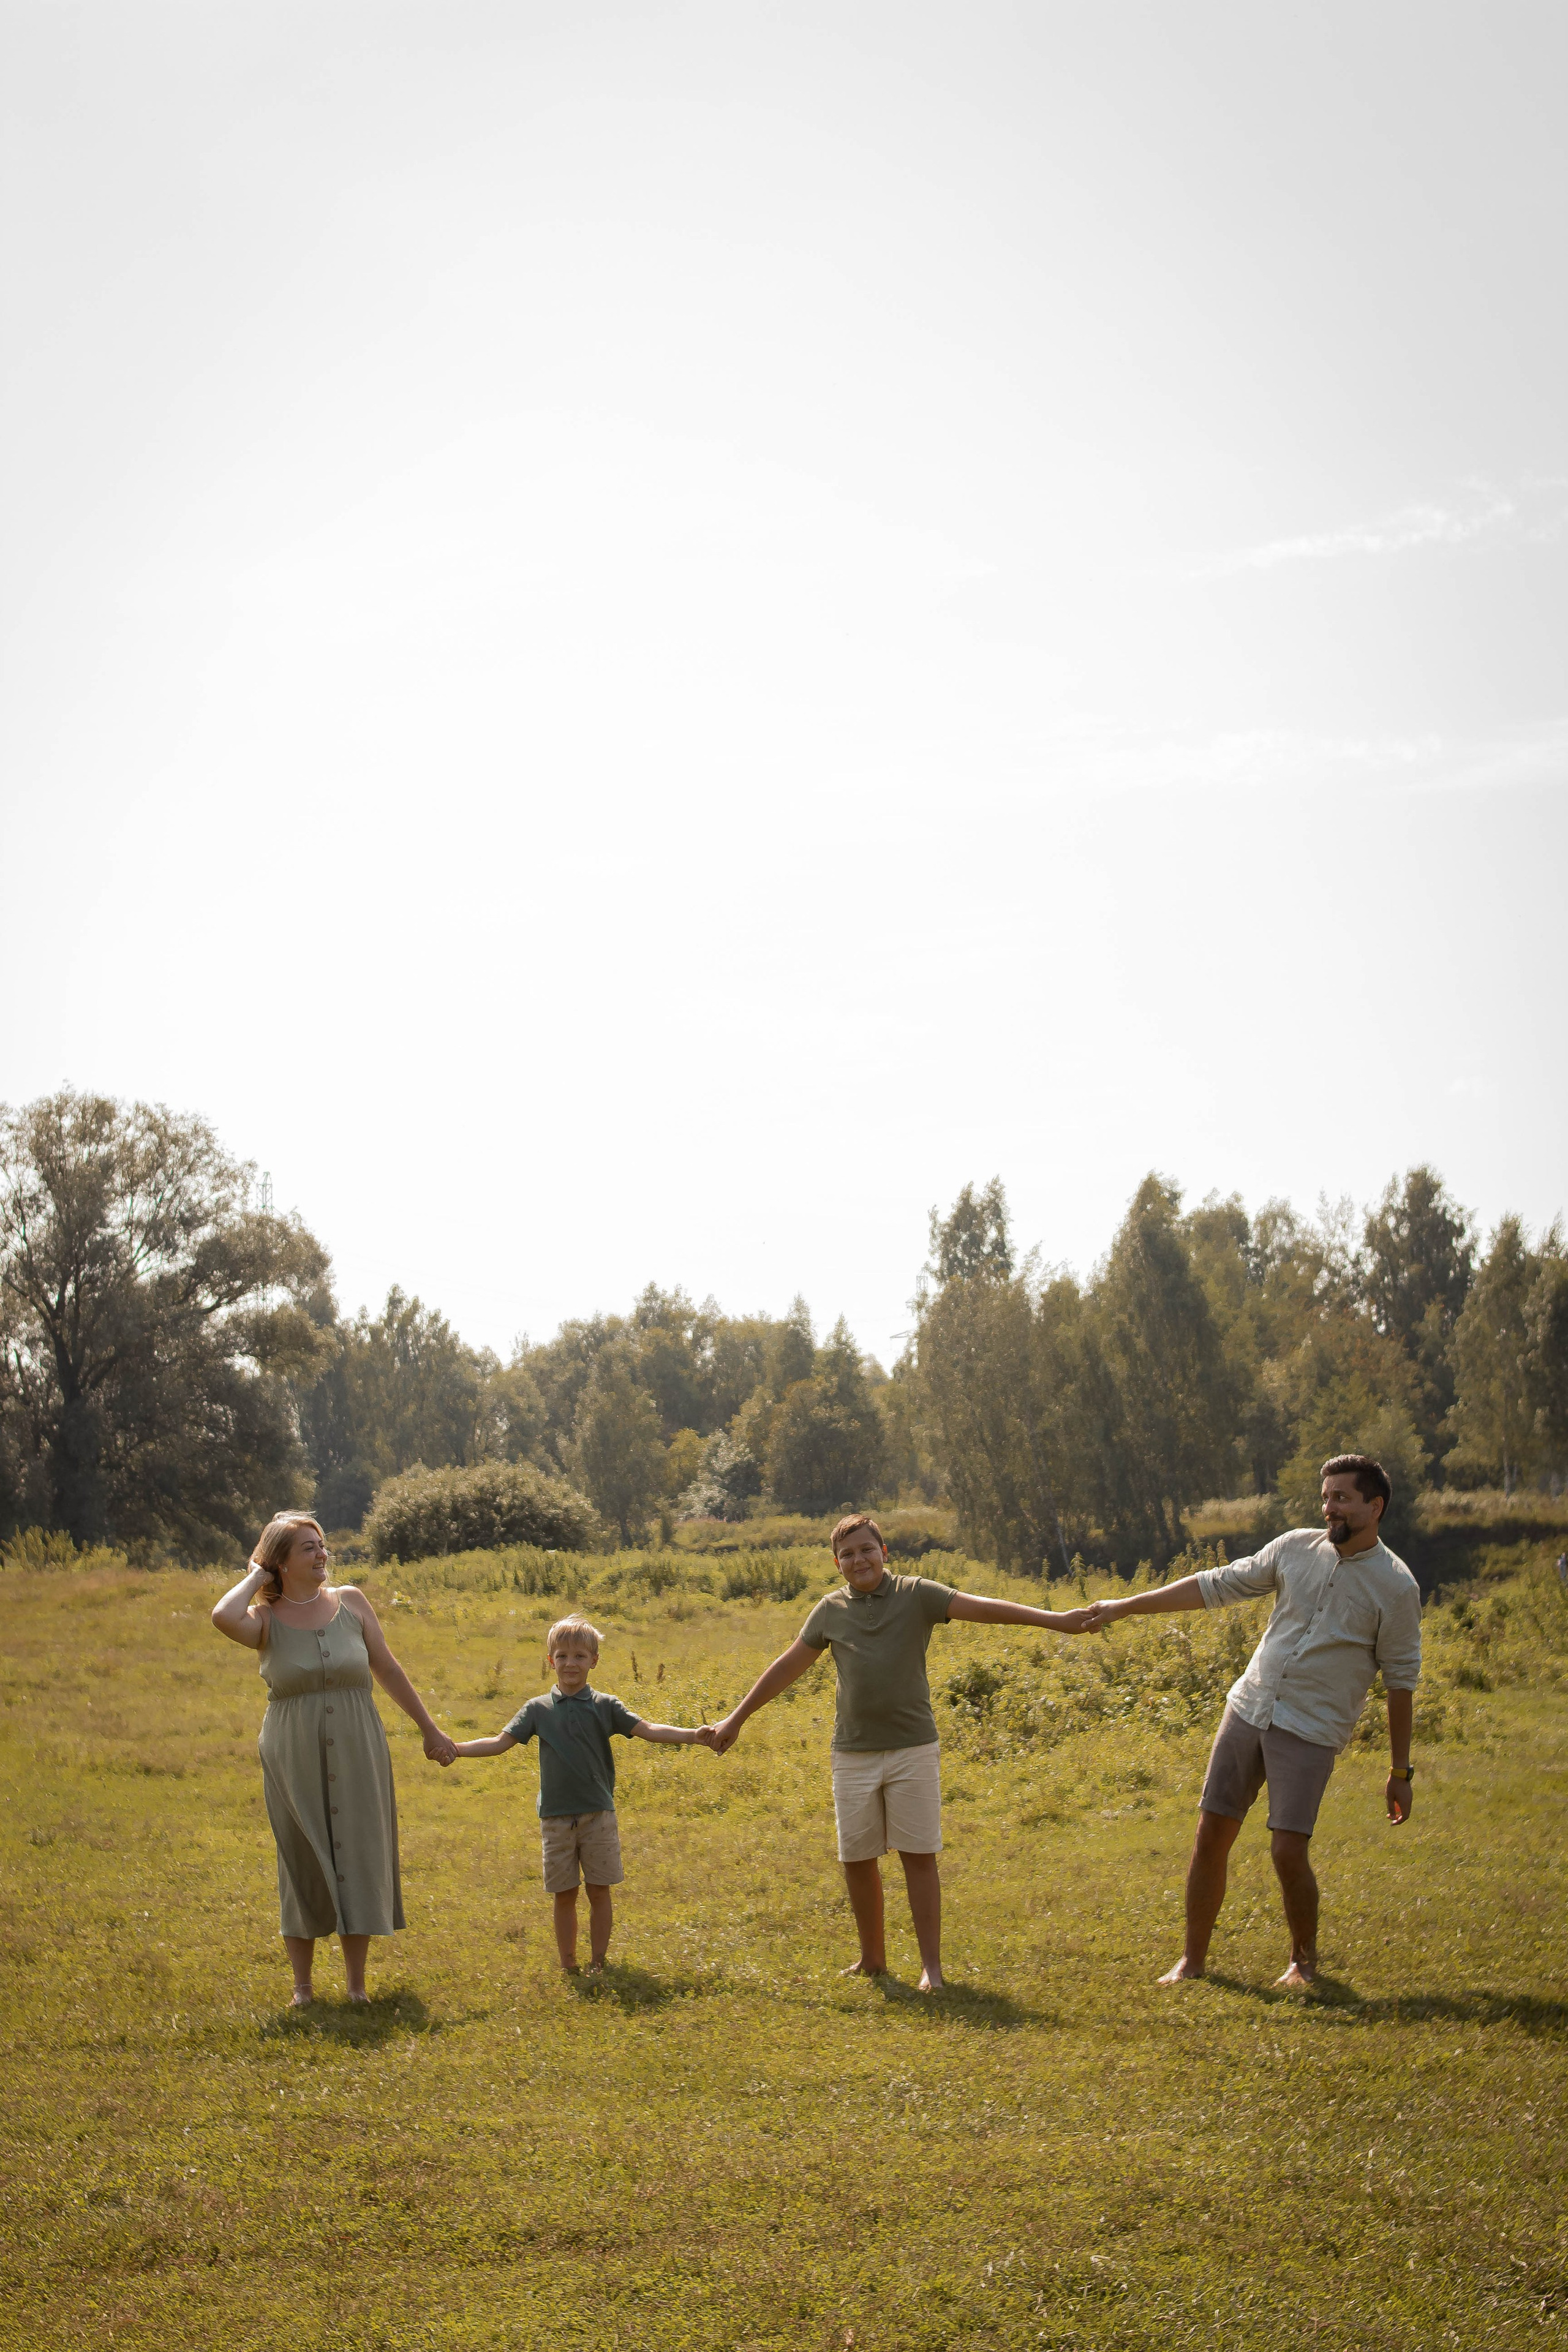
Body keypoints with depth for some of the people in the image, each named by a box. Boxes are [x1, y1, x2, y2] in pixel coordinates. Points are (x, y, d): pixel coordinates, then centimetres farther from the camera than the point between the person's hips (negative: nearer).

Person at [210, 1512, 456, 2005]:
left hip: (356, 1755, 2)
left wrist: (429, 1727, 11)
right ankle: (302, 1986, 16)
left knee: (356, 1862, 4)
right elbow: (223, 1617, -29)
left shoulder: (350, 1602, 2)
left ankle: (357, 1983, 14)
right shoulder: (266, 1619, -5)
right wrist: (256, 1576, -11)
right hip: (294, 1758, -2)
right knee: (302, 1865, 5)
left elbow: (388, 1669, 10)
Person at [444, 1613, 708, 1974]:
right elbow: (501, 1743, 3)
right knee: (564, 1894, 6)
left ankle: (597, 1962, 13)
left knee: (599, 1891, 2)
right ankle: (568, 1965, 16)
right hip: (556, 1817, 1)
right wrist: (455, 1748, -10)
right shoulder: (538, 1709, 5)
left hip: (598, 1814, -1)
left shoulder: (604, 1706, 2)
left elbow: (647, 1730, -5)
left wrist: (695, 1736, -18)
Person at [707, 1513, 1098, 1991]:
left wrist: (1053, 1620, -22)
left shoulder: (918, 1595, -2)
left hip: (912, 1749, -3)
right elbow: (788, 1666, 15)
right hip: (853, 1754, 3)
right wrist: (737, 1718, 18)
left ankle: (931, 1965, 1)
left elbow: (984, 1609, -11)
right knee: (857, 1859, 6)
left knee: (919, 1856, -4)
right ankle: (872, 1959, 21)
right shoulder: (831, 1610, 6)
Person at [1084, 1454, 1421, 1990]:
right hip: (1248, 1707, 4)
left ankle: (1304, 1960, 13)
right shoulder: (1296, 1548, 4)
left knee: (1288, 1851, -13)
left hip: (1311, 1731, -4)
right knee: (1211, 1839, 2)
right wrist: (1126, 1606, 11)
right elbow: (1219, 1585, 11)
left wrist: (1400, 1773, 0)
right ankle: (1192, 1960, 17)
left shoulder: (1396, 1586, -6)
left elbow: (1401, 1682, -1)